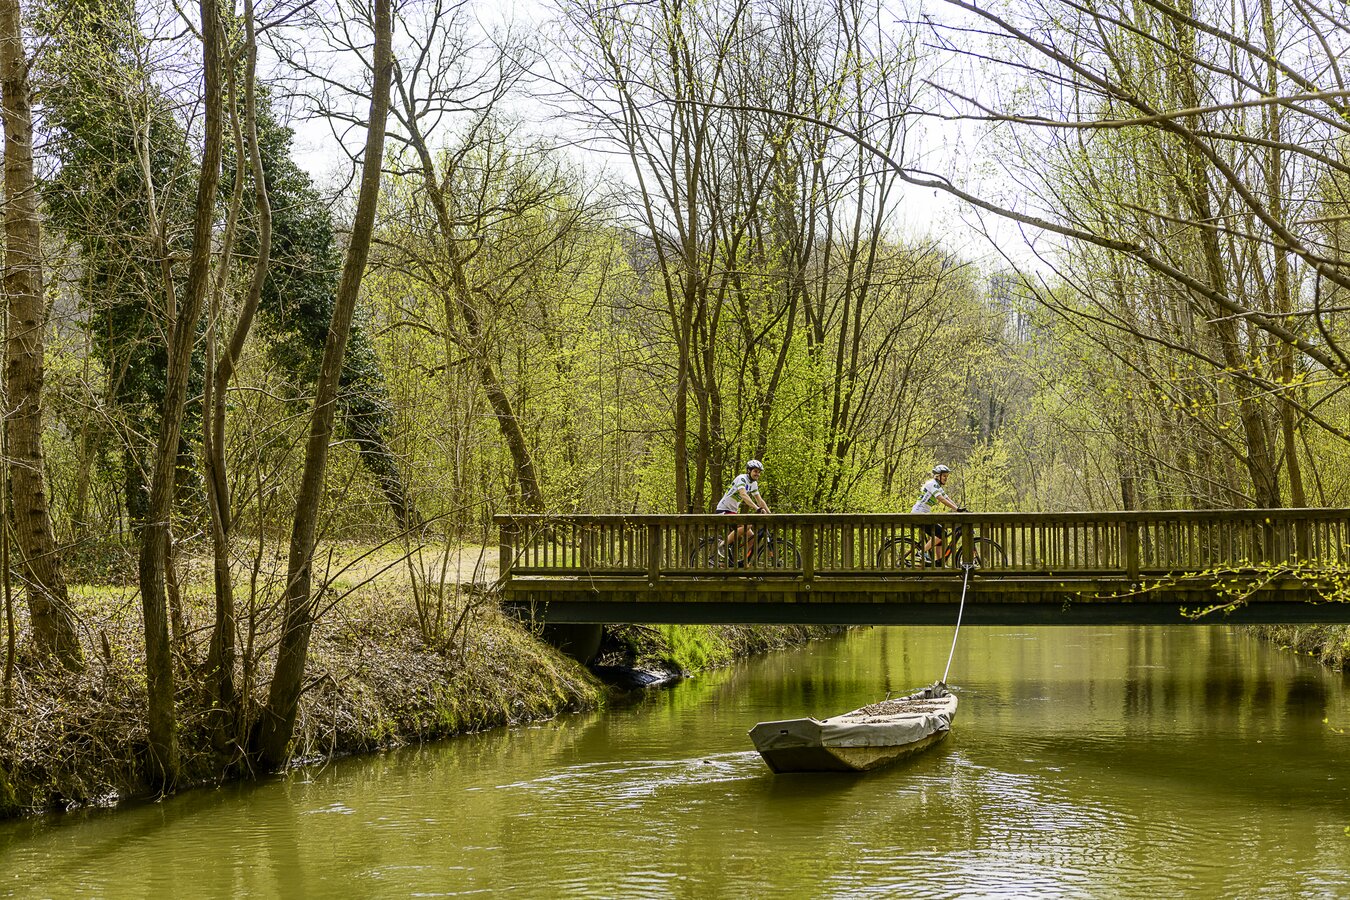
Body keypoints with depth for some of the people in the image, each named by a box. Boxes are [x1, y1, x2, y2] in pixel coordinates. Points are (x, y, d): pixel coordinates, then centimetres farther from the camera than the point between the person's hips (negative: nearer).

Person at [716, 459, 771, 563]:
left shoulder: (754, 484, 10)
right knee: (747, 525, -32)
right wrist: (758, 509, -43)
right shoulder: (741, 479, -18)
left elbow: (760, 500, 13)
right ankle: (722, 544, -20)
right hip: (724, 511, -9)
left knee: (752, 538, -3)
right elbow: (744, 496, -33)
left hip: (734, 511, 9)